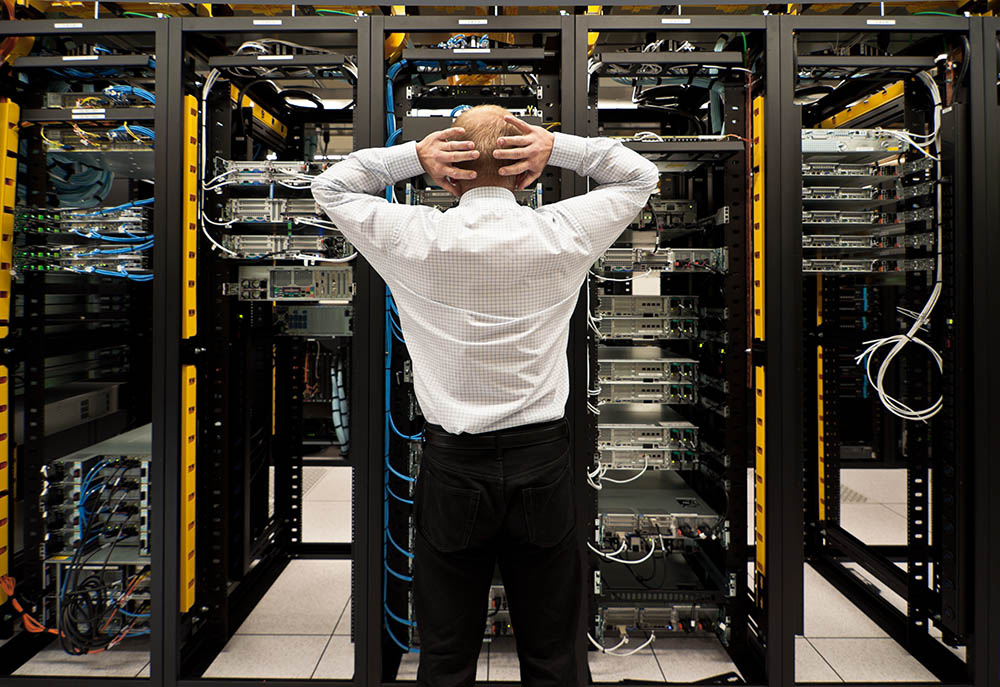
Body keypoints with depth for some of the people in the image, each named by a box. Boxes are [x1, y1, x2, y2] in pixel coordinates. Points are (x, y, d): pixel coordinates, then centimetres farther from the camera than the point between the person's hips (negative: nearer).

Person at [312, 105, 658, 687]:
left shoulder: (417, 238, -8)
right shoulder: (561, 234, -6)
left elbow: (330, 186, 11)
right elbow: (641, 175, 12)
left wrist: (412, 156, -3)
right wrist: (558, 148, -1)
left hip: (453, 468, 0)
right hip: (542, 464, 1)